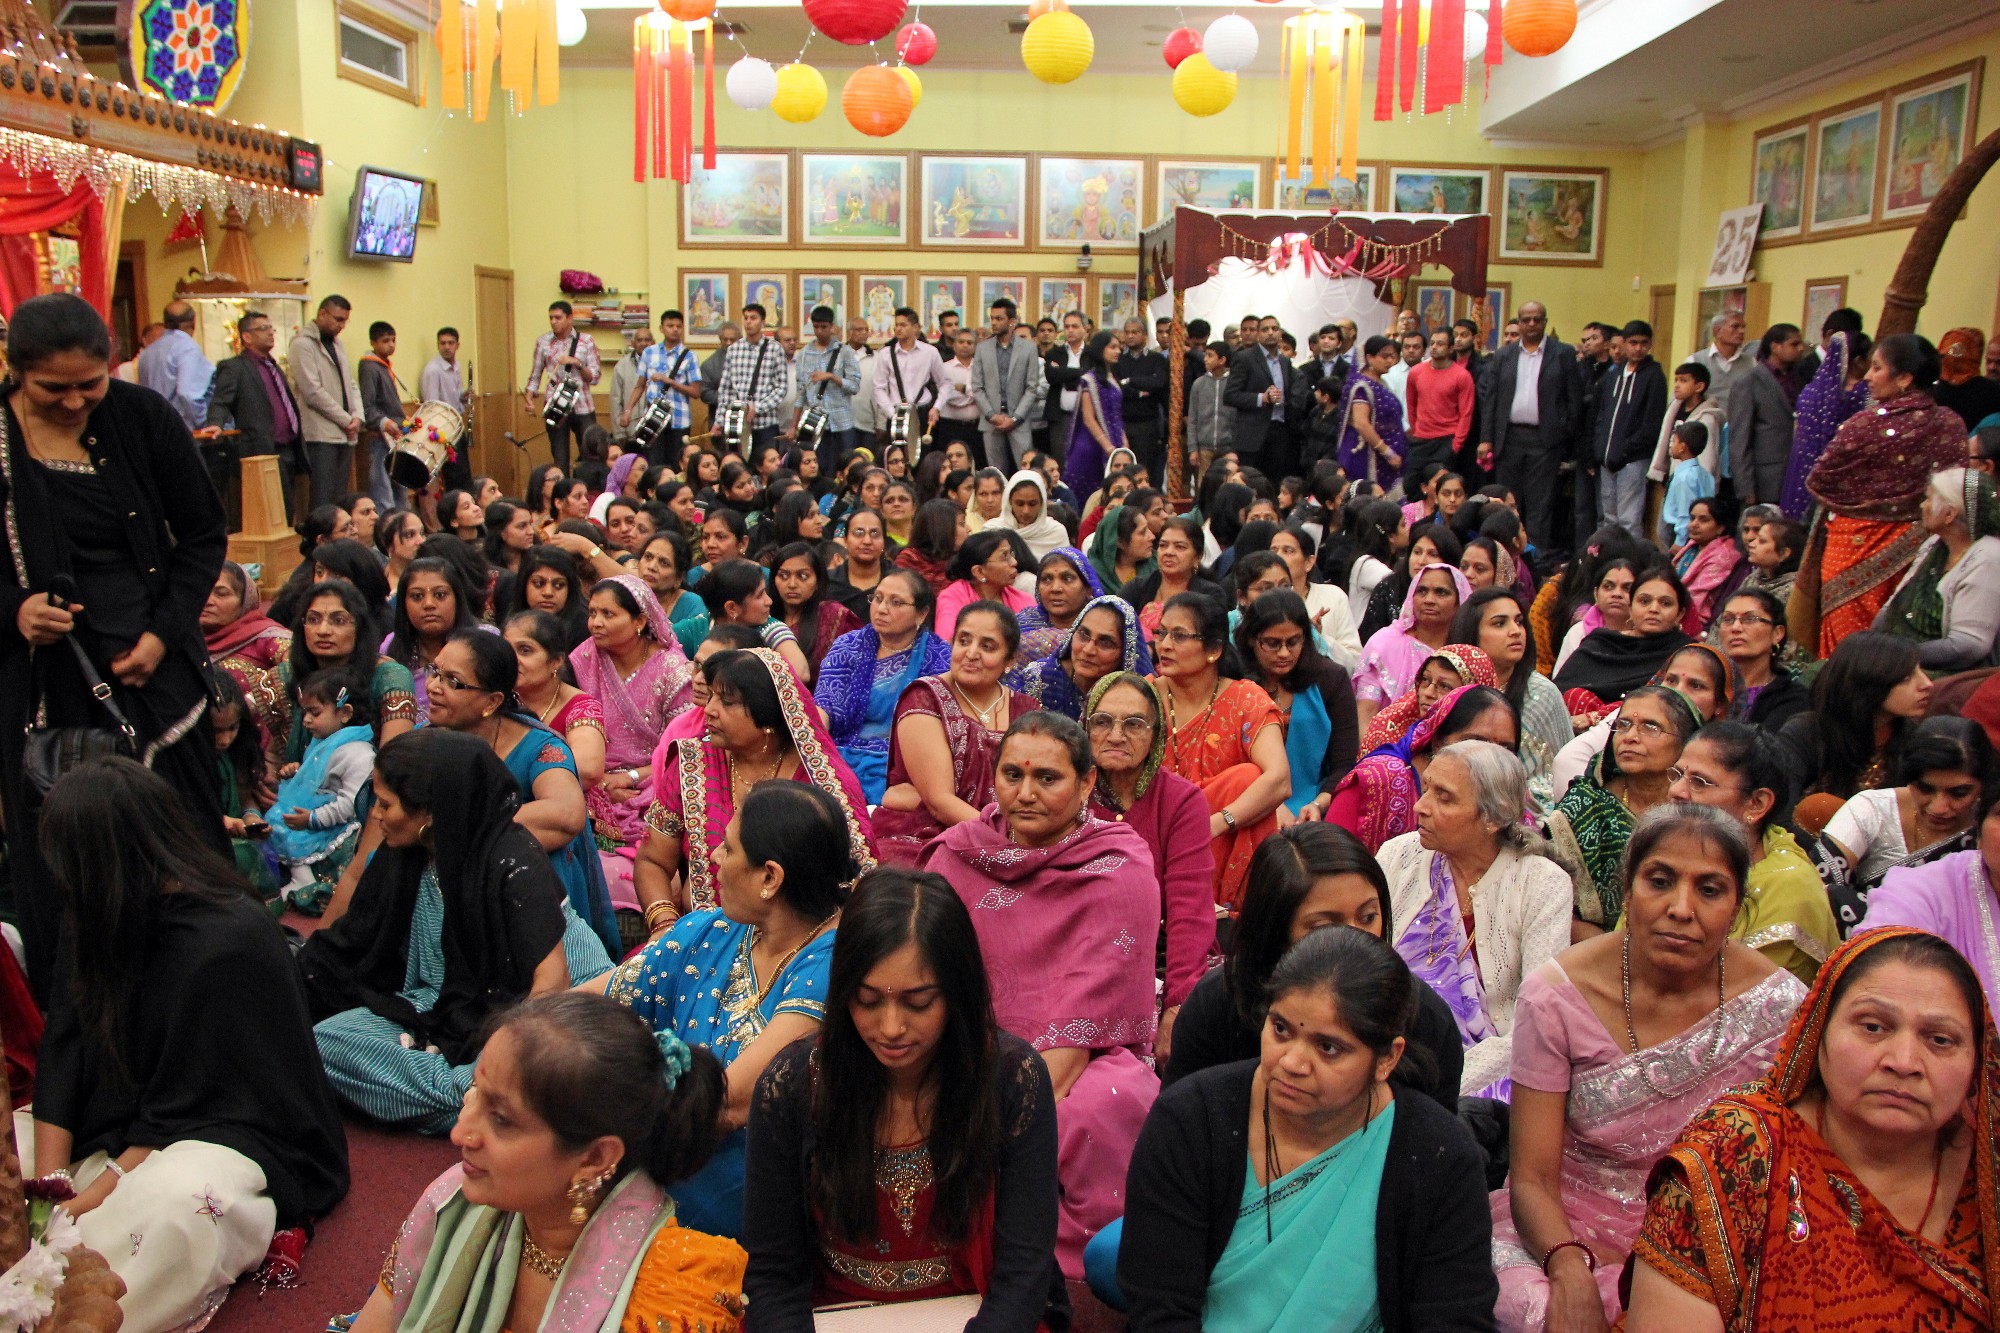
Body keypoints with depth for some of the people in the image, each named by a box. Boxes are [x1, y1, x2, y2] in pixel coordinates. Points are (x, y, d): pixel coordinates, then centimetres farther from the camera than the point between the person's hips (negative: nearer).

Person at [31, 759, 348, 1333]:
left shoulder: (230, 940, -21)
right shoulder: (103, 927, 5)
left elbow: (189, 1102, -18)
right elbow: (62, 1056, 0)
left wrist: (95, 1196, -18)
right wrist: (48, 1181, -11)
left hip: (228, 1135, -9)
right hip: (116, 1130, 9)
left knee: (177, 1198, -38)